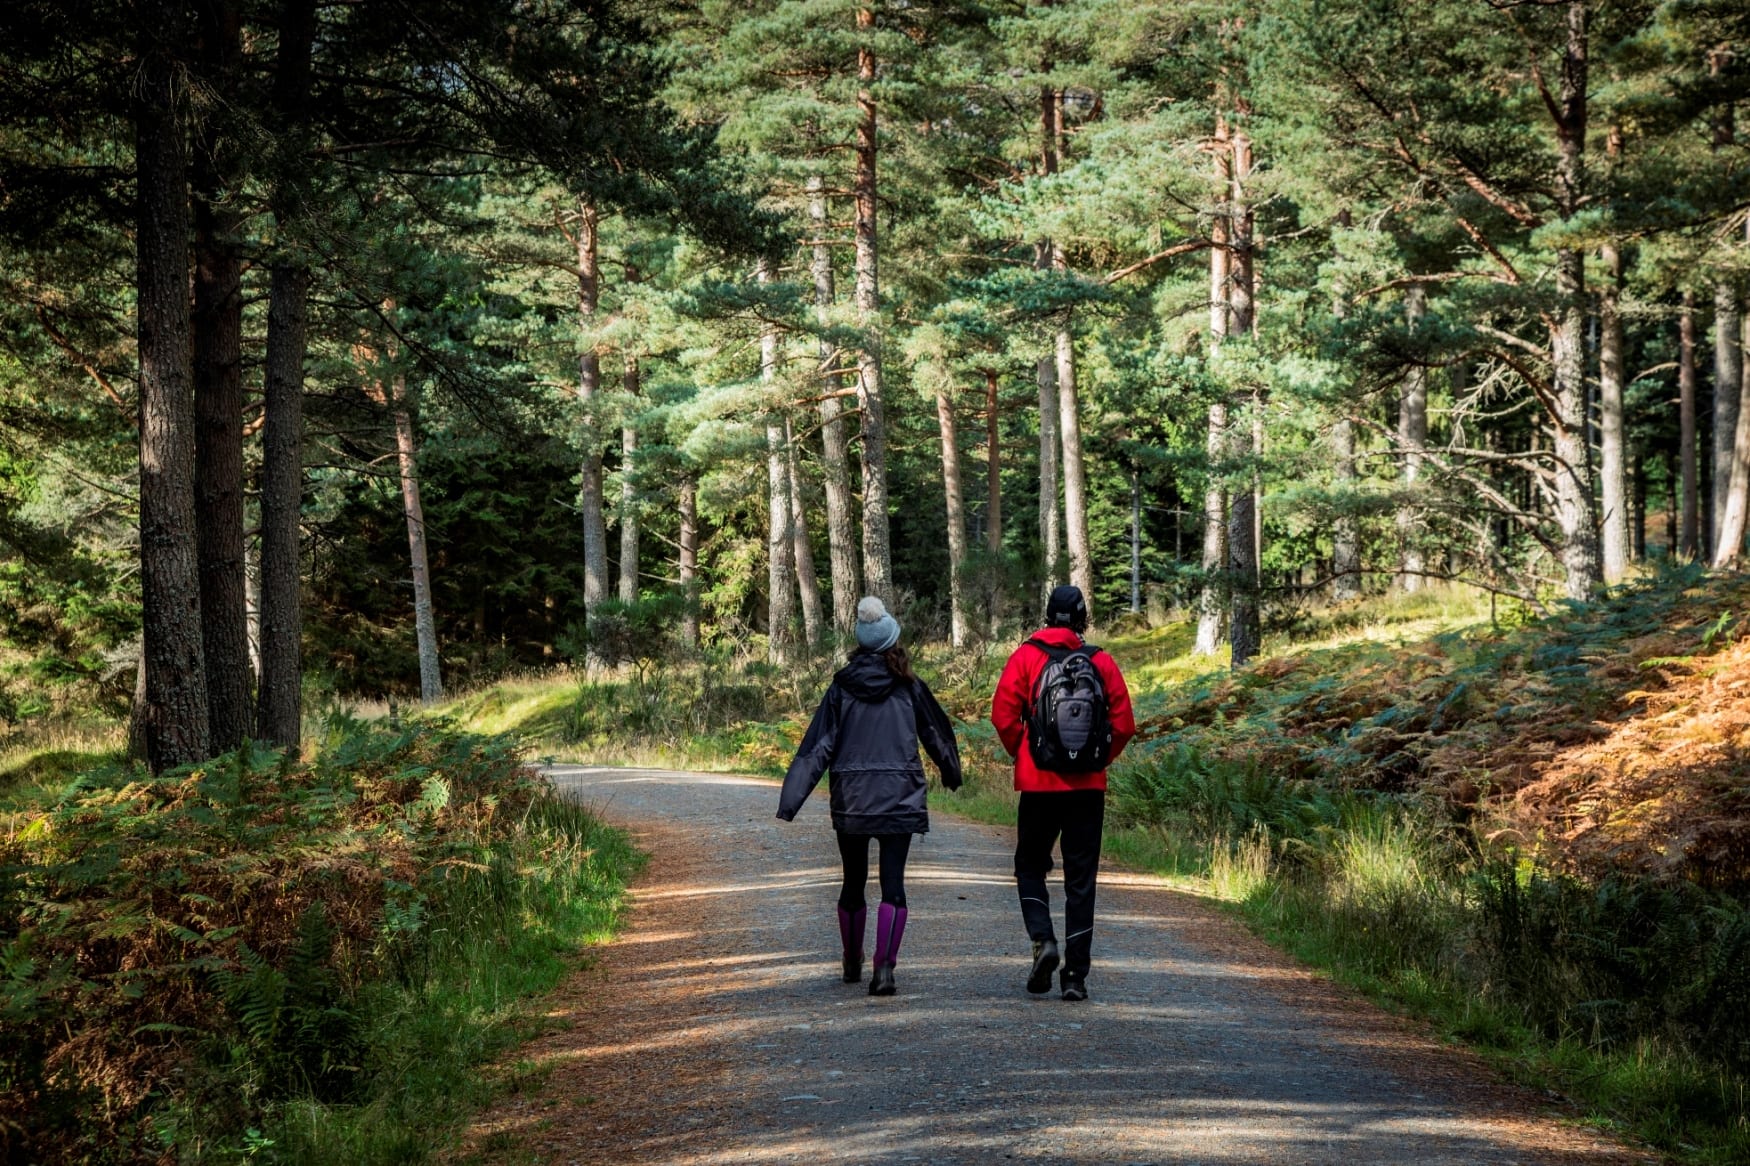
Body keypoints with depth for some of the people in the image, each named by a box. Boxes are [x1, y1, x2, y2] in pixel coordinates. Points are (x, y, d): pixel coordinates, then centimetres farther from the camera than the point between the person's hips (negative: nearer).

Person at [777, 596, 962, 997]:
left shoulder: (841, 687, 1)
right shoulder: (909, 688, 0)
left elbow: (818, 747, -3)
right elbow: (936, 734, 14)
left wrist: (792, 799, -4)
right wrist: (952, 774, 32)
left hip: (850, 799, 2)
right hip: (899, 798, -1)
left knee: (853, 882, 15)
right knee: (892, 884, -2)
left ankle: (852, 964, 30)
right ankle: (884, 967, -16)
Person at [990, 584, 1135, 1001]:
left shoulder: (1026, 657, -2)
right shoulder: (1102, 662, 2)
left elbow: (1003, 715, -7)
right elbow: (1124, 723, 0)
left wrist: (1021, 755, 9)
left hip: (1039, 784, -1)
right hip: (1089, 786, 1)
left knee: (1030, 866, 16)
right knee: (1081, 879, 6)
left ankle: (1043, 940, -8)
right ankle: (1076, 975, 3)